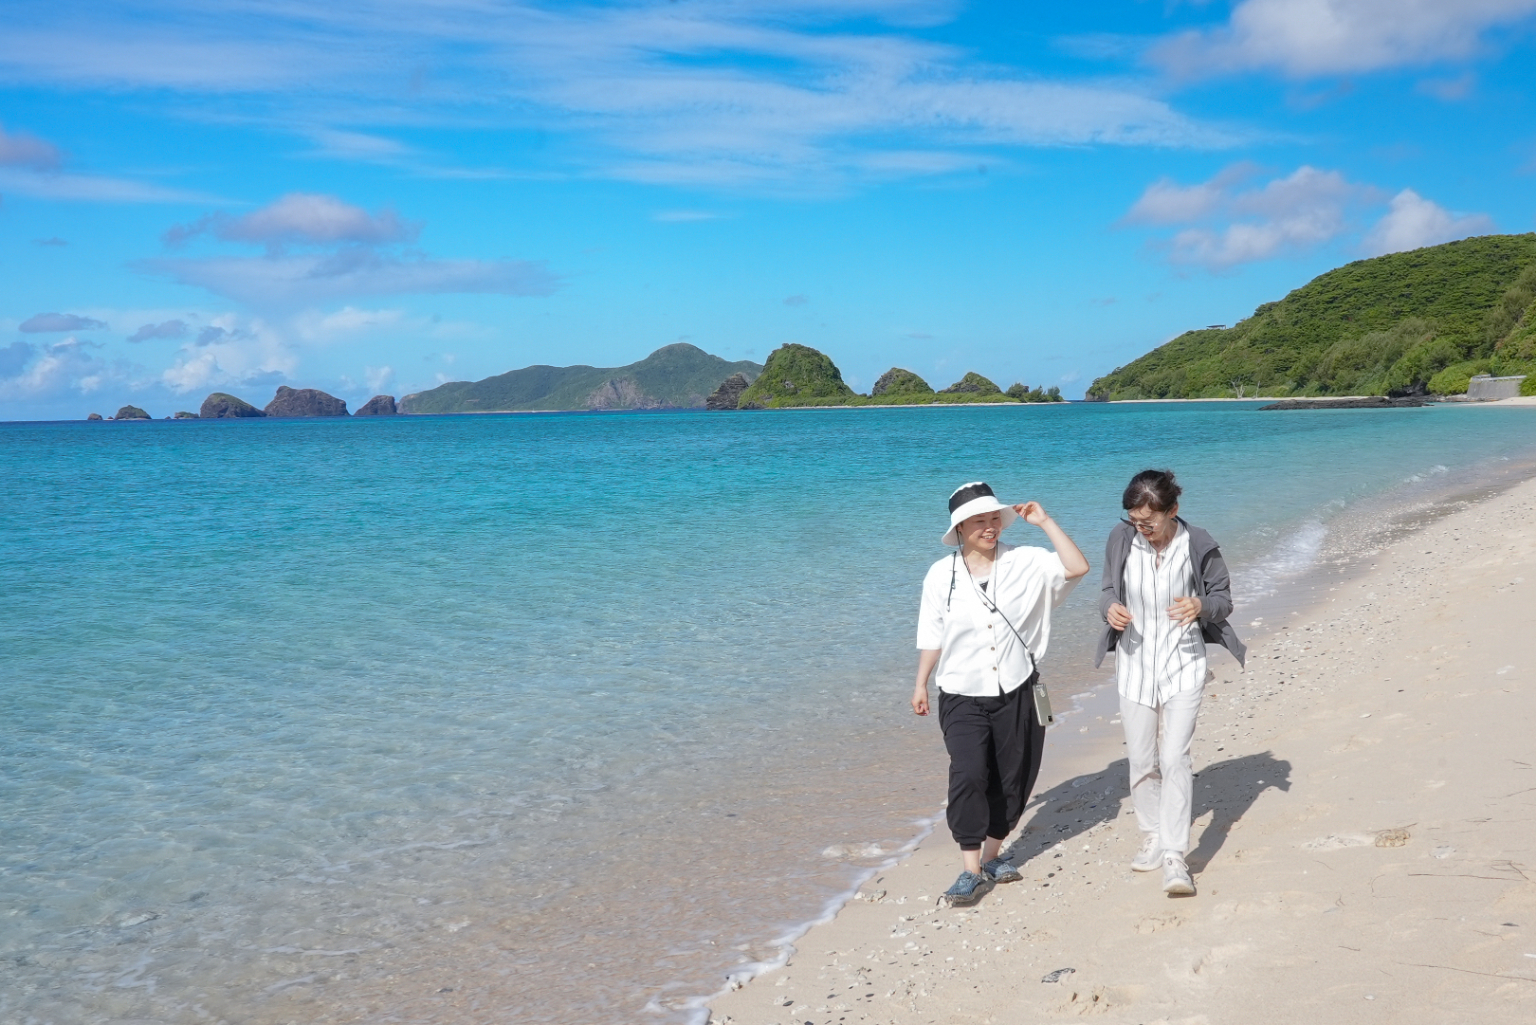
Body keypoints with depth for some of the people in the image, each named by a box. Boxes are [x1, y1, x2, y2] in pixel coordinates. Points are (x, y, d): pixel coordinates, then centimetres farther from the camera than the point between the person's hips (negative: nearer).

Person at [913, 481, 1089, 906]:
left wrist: (1045, 522, -13)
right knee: (968, 774, -17)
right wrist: (921, 684, 8)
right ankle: (971, 871, -12)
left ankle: (991, 857, 29)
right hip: (962, 695, -2)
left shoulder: (1026, 562, -2)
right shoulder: (941, 575, 0)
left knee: (1012, 779, 10)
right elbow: (932, 636, 7)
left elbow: (1076, 568, -16)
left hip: (1016, 692, 2)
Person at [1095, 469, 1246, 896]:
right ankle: (1152, 838, 30)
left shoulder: (1198, 546, -12)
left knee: (1175, 758, -12)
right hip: (1135, 663, 3)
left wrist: (1201, 607, -24)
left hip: (1183, 664, -3)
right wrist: (1110, 607, -17)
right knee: (1141, 760, 9)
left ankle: (1174, 858, -8)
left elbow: (1223, 597, -1)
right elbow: (1108, 589, 7)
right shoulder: (1121, 540, -6)